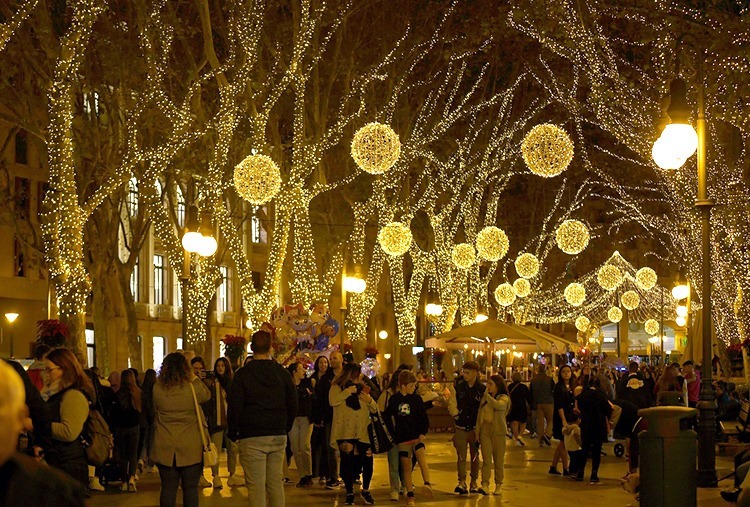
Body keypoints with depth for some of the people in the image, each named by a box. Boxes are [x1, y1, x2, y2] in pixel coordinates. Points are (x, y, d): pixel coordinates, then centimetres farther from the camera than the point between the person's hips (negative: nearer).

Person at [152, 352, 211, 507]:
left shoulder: (157, 388, -4)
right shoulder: (193, 387, -10)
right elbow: (207, 395, 11)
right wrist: (195, 378, 11)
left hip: (165, 448, 2)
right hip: (190, 448, -2)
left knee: (168, 488, 6)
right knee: (190, 488, 5)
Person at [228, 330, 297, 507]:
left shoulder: (243, 374, -7)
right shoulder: (282, 373, 5)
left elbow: (234, 407, -7)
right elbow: (293, 404, 10)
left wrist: (233, 433, 5)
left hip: (251, 439, -4)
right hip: (278, 436, 4)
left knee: (256, 485, -3)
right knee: (276, 483, 11)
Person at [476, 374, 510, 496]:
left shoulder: (504, 398, -1)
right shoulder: (484, 398, 13)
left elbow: (498, 405, -24)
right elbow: (480, 415, 11)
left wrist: (487, 395, -16)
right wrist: (477, 431, 4)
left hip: (498, 431, -3)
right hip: (485, 429, 3)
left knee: (499, 460, 4)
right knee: (486, 459, -5)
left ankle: (498, 485, 14)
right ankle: (485, 485, -12)